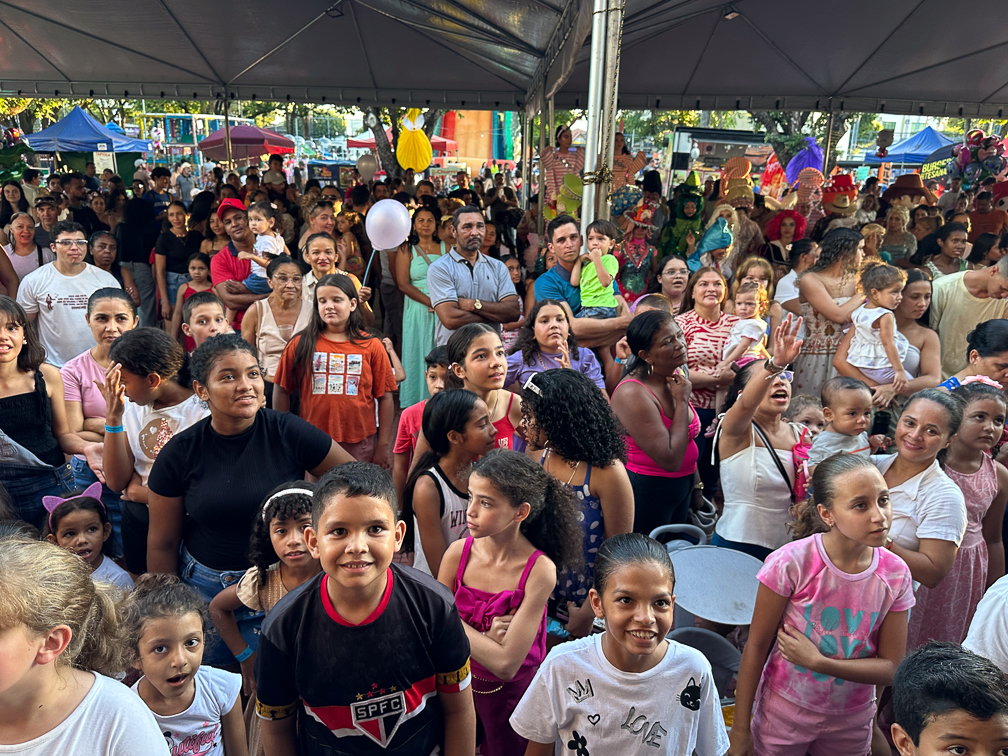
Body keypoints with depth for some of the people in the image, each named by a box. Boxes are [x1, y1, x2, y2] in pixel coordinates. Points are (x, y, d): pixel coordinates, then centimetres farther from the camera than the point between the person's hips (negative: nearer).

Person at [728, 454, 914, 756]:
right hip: (785, 712, -3)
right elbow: (756, 646, -14)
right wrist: (740, 730, -10)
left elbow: (890, 668, -8)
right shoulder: (791, 563, -23)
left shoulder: (896, 575, -13)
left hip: (851, 721, 3)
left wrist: (818, 661, -23)